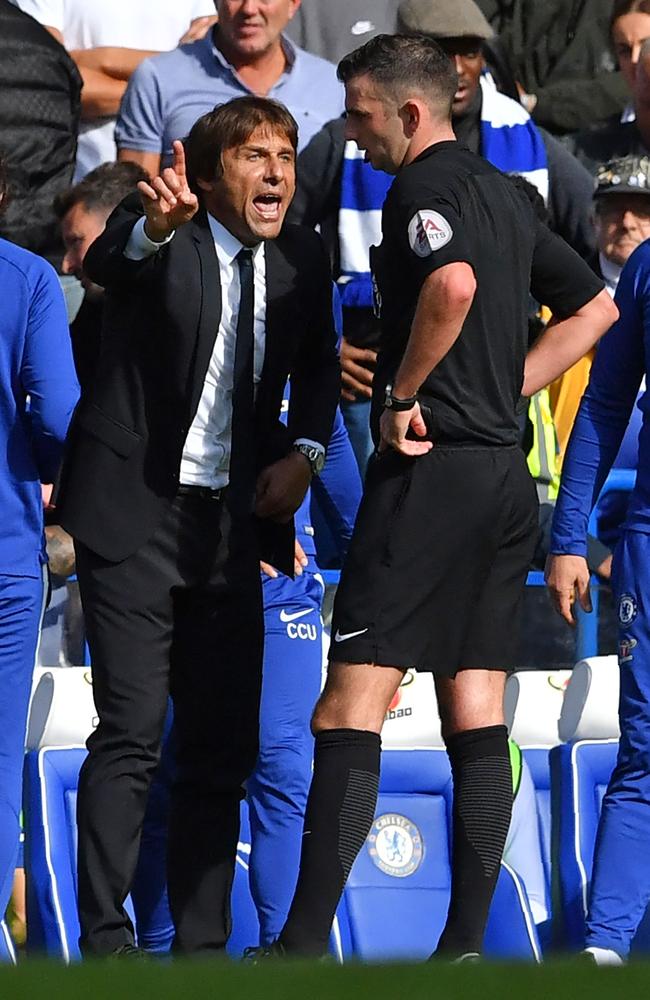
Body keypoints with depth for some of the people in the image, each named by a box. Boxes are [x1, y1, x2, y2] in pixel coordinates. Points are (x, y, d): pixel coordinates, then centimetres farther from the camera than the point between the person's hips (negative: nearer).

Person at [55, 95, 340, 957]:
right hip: (136, 515, -5)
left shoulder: (301, 260, 5)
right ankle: (105, 941, -8)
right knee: (131, 734, -11)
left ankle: (202, 943, 14)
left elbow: (317, 364, 22)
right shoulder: (161, 241, -11)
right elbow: (109, 263, -35)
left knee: (223, 746, 7)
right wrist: (155, 228, -58)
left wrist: (304, 452, 4)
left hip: (232, 524, 5)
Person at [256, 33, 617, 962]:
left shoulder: (425, 189, -9)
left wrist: (404, 398, -18)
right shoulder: (505, 194, 17)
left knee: (351, 706, -10)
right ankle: (467, 944, 5)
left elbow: (454, 284, -30)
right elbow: (594, 307, 26)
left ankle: (304, 944, -14)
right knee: (477, 713, 7)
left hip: (432, 469, -9)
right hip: (506, 472, 9)